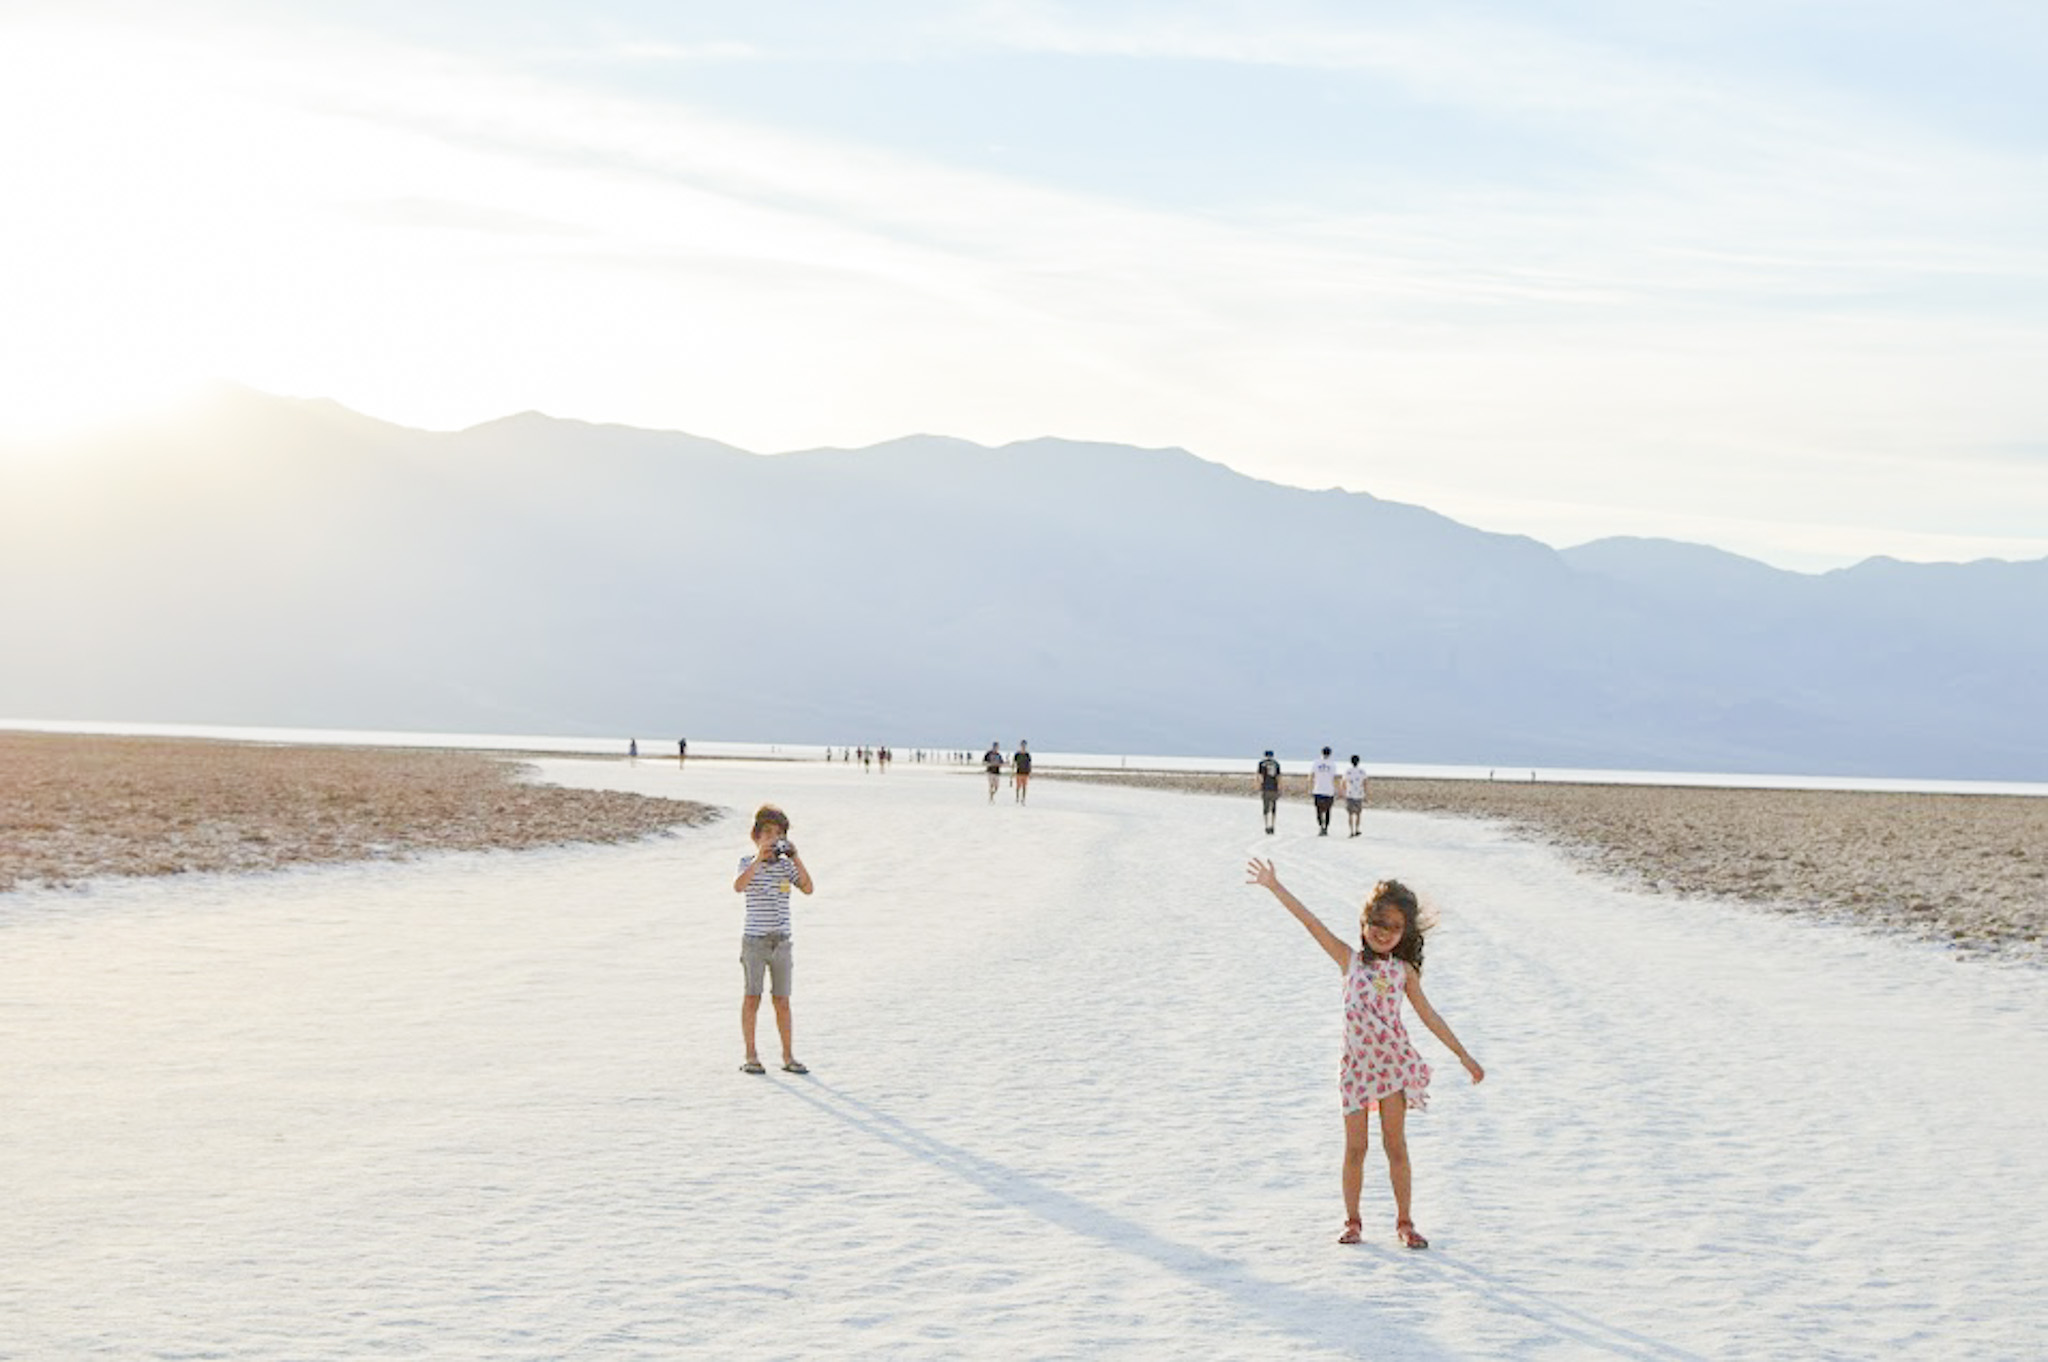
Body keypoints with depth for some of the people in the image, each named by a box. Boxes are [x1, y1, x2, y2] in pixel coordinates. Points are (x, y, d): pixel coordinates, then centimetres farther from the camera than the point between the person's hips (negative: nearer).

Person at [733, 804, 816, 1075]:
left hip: (781, 941, 3)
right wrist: (760, 858, -26)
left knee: (782, 1000, 7)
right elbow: (738, 886, -21)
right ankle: (751, 1056, 5)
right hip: (754, 940, -3)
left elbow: (808, 888, -6)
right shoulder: (748, 863, -2)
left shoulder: (786, 865, 7)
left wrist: (795, 857, -13)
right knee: (752, 998, -1)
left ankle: (788, 1056, 13)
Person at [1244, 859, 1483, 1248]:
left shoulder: (1404, 971, 4)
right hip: (1356, 1065, 0)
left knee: (1395, 1144, 2)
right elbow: (1311, 922, -1)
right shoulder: (1350, 961, 3)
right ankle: (1352, 1220, 17)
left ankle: (1404, 1222, 12)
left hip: (1393, 1063, 0)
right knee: (1355, 1147, 4)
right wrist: (1274, 886, -5)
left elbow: (1428, 1015, 10)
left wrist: (1463, 1055, 10)